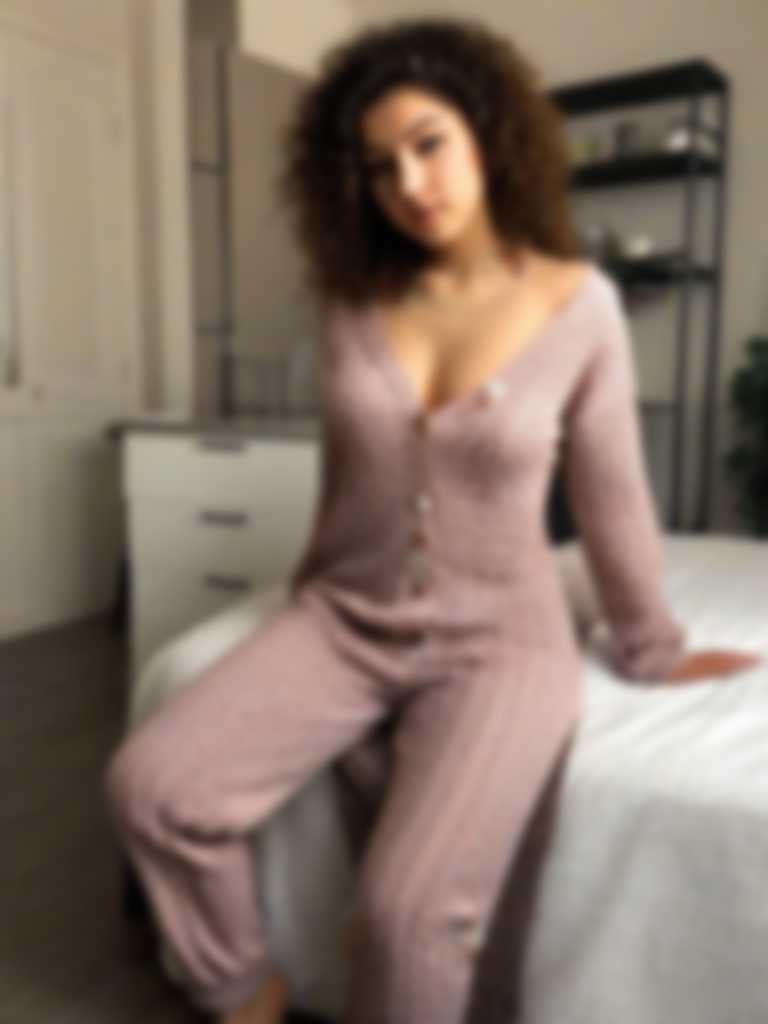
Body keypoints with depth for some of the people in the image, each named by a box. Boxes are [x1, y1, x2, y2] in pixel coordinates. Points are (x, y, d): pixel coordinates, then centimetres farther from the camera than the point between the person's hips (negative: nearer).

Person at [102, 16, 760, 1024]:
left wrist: (652, 646, 11)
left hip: (498, 640, -3)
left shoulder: (580, 303, -8)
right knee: (151, 785, -13)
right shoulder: (353, 297, 1)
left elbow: (610, 494, 1)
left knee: (410, 910, -23)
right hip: (346, 619, 4)